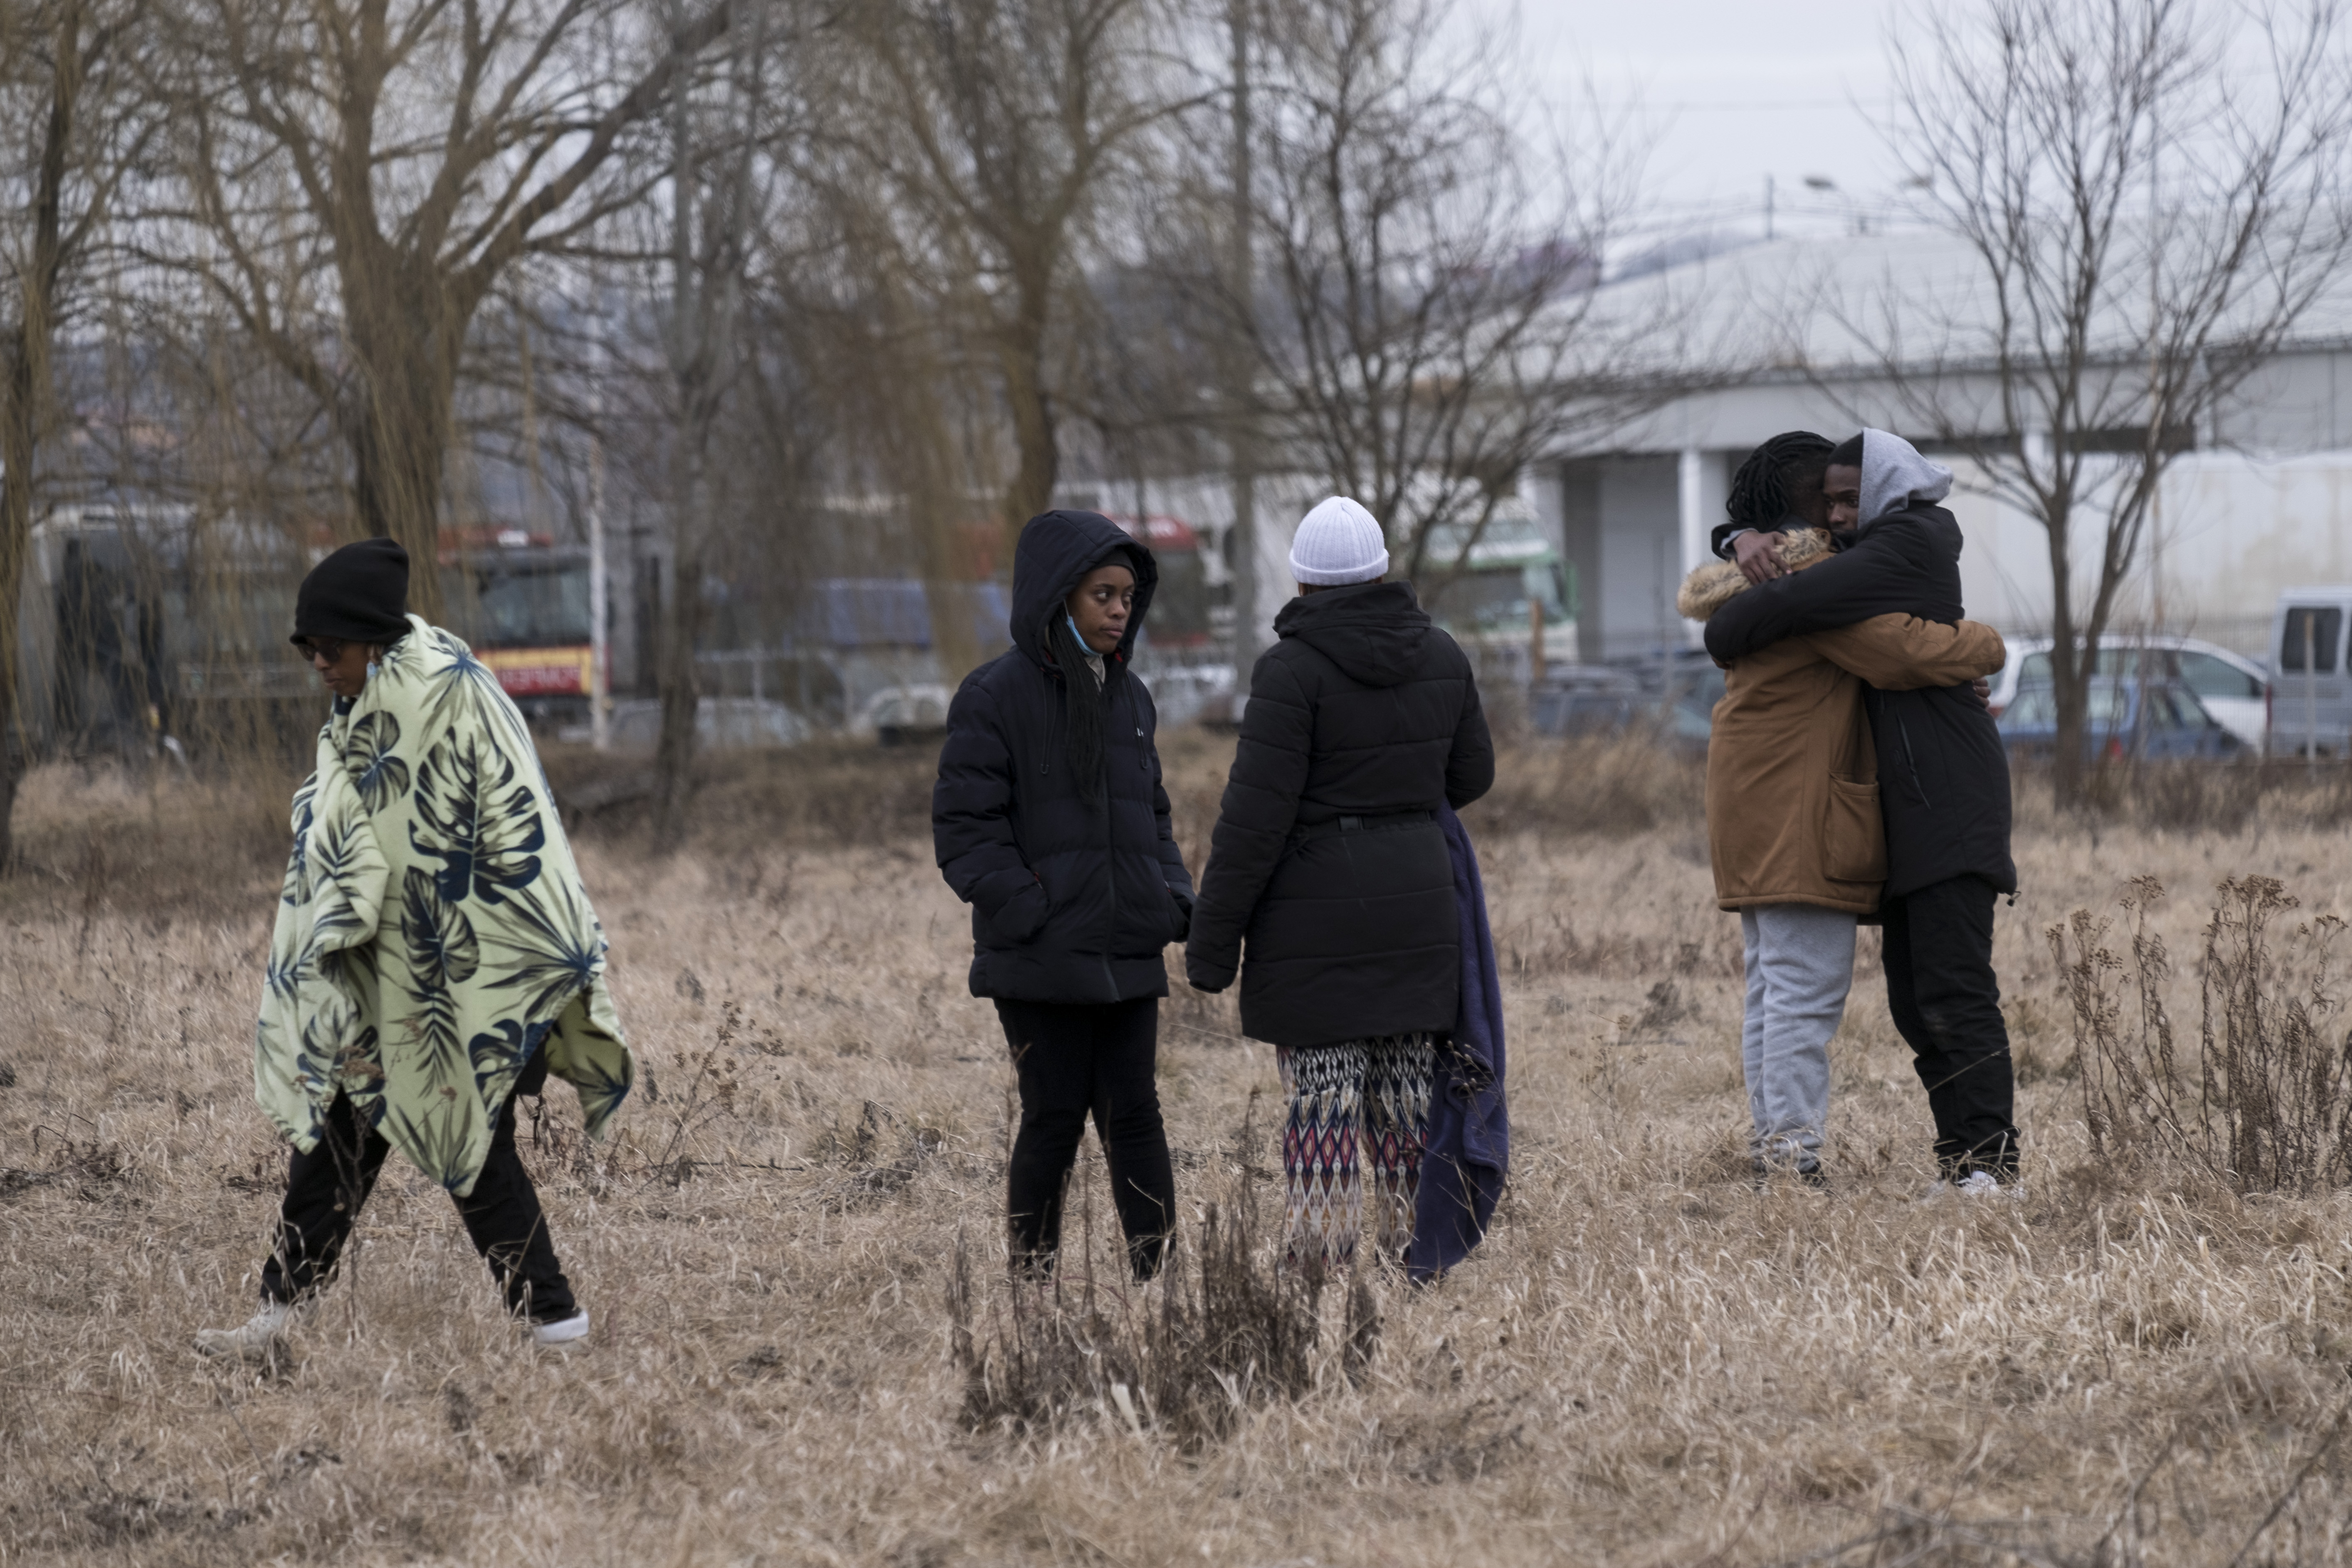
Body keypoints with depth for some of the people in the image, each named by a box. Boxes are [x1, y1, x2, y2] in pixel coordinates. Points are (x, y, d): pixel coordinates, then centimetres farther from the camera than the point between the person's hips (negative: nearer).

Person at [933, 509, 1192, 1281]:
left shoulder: (1129, 697, 14)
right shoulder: (996, 696, -6)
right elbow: (964, 826, -9)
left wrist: (1174, 899, 5)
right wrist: (1026, 911, -16)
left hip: (1129, 956, 5)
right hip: (1043, 959, -5)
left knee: (1134, 1115, 3)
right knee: (1056, 1117, -2)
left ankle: (1158, 1271, 3)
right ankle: (1033, 1276, 6)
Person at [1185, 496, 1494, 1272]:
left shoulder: (1293, 671, -13)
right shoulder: (1440, 657, 4)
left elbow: (1255, 816, -15)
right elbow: (1470, 774, 17)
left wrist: (1212, 939, -9)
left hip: (1315, 916, -5)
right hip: (1416, 911, 5)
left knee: (1321, 1093, -2)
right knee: (1406, 1085, 11)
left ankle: (1320, 1255, -4)